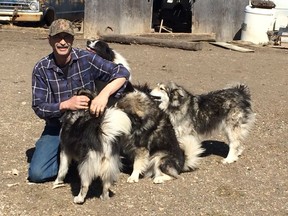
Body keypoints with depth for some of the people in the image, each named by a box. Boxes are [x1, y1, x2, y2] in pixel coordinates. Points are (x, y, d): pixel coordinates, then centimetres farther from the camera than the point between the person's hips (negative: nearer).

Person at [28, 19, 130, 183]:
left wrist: (104, 94, -35)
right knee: (36, 173, -15)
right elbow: (39, 108, -11)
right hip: (56, 128, 1)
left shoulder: (86, 59, -11)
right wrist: (66, 104, -30)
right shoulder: (41, 69, -8)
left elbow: (122, 73, -16)